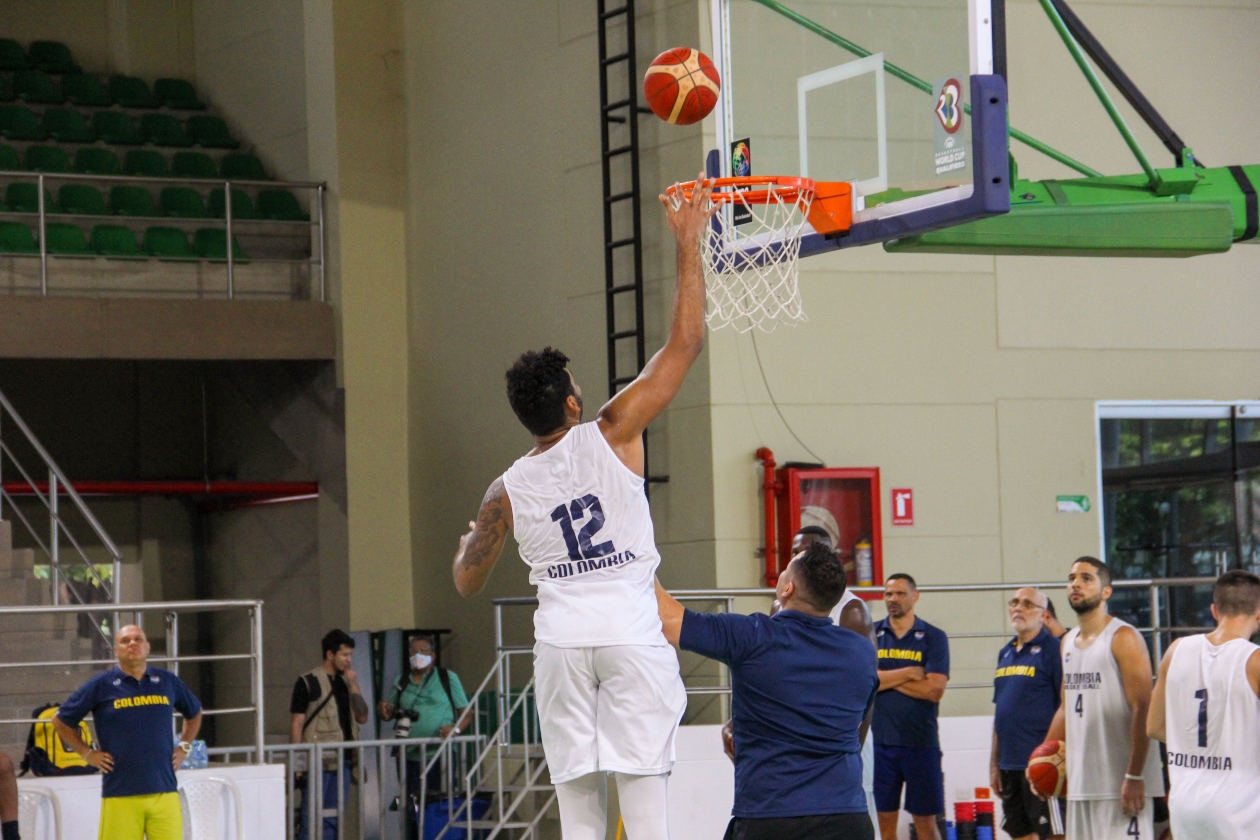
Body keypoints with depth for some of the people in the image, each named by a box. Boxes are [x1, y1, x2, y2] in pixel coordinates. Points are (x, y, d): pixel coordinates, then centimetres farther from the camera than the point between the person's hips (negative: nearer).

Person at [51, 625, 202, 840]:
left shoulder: (168, 682, 10)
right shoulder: (101, 685, 2)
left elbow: (194, 713, 29)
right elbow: (61, 721, 11)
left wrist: (184, 747, 16)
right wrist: (87, 753, 4)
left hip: (164, 792, 2)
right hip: (120, 796, -2)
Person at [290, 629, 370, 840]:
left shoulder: (345, 682, 15)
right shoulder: (308, 682, -4)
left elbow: (362, 717, 11)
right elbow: (296, 723, -6)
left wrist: (354, 686, 0)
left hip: (342, 761, 6)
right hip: (317, 763, -6)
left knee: (332, 820, 8)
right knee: (311, 818, -7)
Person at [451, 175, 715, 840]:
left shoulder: (507, 492, 6)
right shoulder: (611, 436, -3)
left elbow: (467, 582, 17)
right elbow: (685, 343, -3)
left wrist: (466, 539, 39)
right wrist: (688, 243, 3)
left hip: (561, 641, 3)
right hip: (631, 635, -3)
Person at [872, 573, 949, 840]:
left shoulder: (933, 637, 2)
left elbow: (934, 689, -10)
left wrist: (885, 679, -7)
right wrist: (907, 673, -10)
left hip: (921, 744, -2)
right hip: (879, 742, 2)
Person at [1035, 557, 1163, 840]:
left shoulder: (1123, 638, -9)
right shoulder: (1068, 642, 15)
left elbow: (1142, 710, -15)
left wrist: (1134, 777, -21)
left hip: (1120, 783, -8)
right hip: (1081, 782, 8)